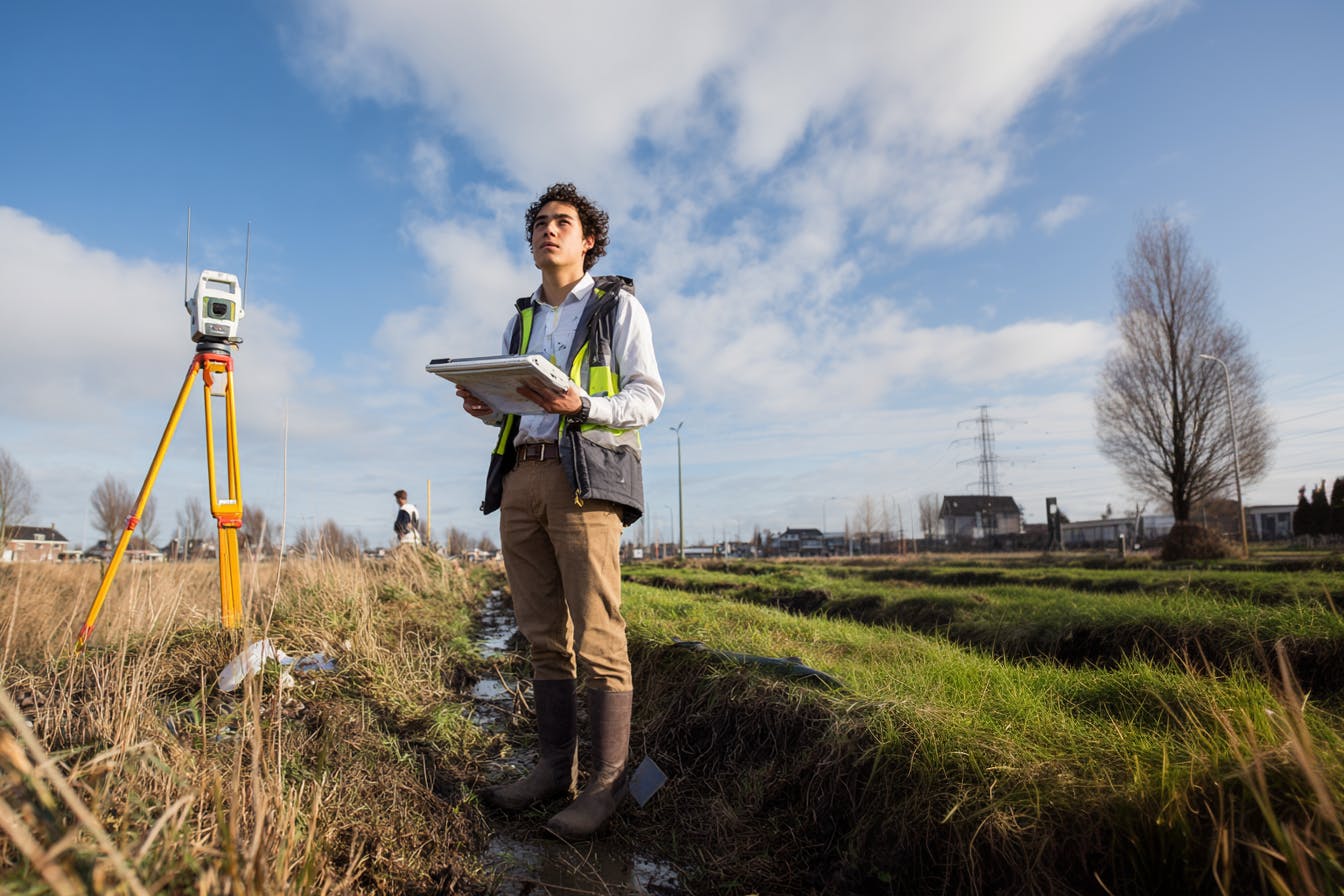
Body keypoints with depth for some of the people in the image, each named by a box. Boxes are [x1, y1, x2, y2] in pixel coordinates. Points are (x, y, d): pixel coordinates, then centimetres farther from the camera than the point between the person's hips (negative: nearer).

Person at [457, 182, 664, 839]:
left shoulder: (618, 305, 9)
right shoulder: (521, 320, 25)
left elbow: (648, 396, 0)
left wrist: (582, 406, -17)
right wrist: (486, 407, 4)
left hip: (585, 476, -5)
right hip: (520, 477, 6)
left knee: (596, 634, -9)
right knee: (543, 634, 6)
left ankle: (607, 780, -2)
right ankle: (555, 765, 14)